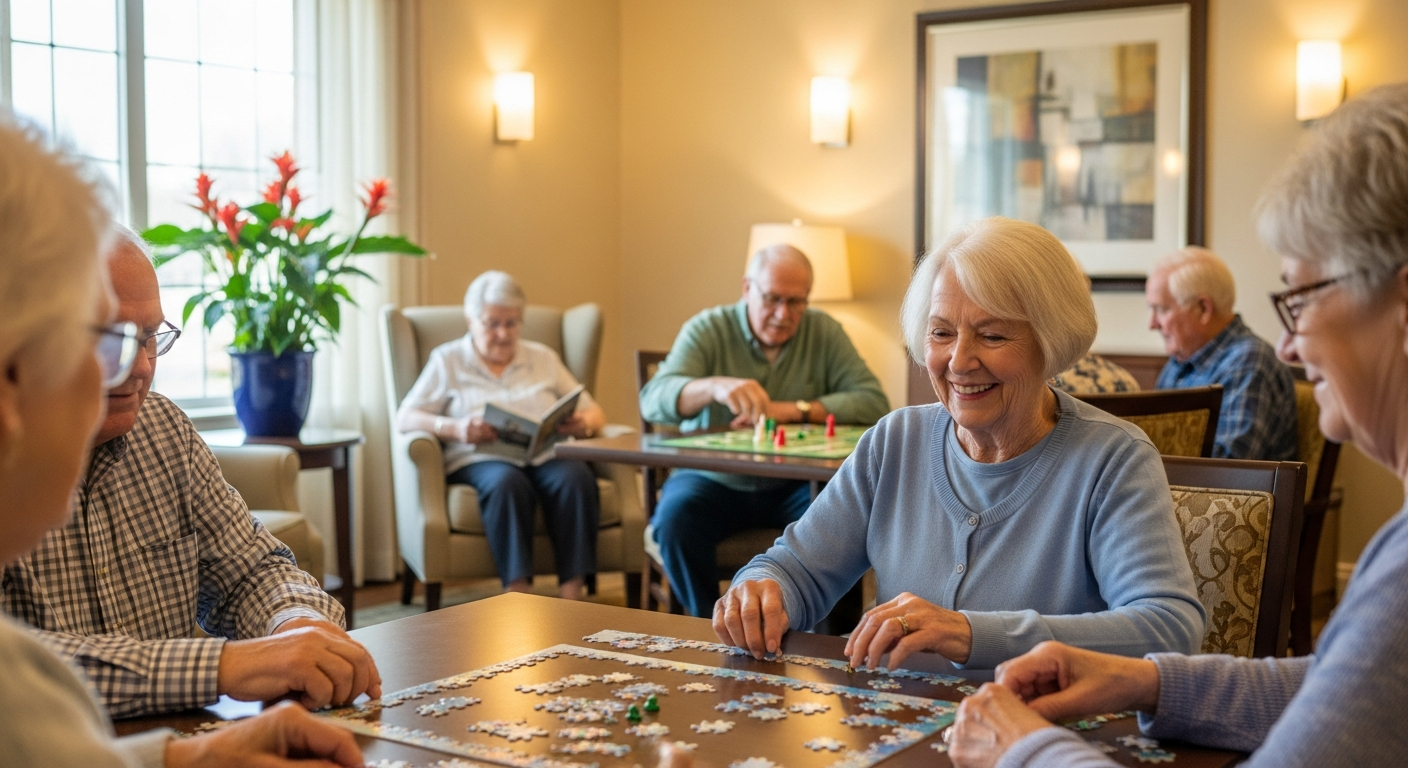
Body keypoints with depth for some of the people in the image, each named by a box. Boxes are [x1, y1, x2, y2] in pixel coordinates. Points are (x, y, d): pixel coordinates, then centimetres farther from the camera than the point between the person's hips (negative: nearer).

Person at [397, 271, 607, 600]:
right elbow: (405, 417, 4)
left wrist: (582, 423, -8)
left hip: (547, 458, 2)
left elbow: (595, 414, 18)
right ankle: (518, 593, -43)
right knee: (507, 483, -38)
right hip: (481, 461, -2)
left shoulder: (544, 358, 22)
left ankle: (572, 597, -37)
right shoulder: (448, 360, 15)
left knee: (576, 477, -32)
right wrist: (454, 428, -16)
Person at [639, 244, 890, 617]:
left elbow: (873, 402, -9)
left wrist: (792, 410, -19)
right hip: (713, 482, -1)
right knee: (675, 515, -32)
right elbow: (653, 401, -18)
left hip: (792, 487, 1)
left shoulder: (823, 332, 2)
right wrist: (714, 386, -39)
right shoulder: (708, 329, -4)